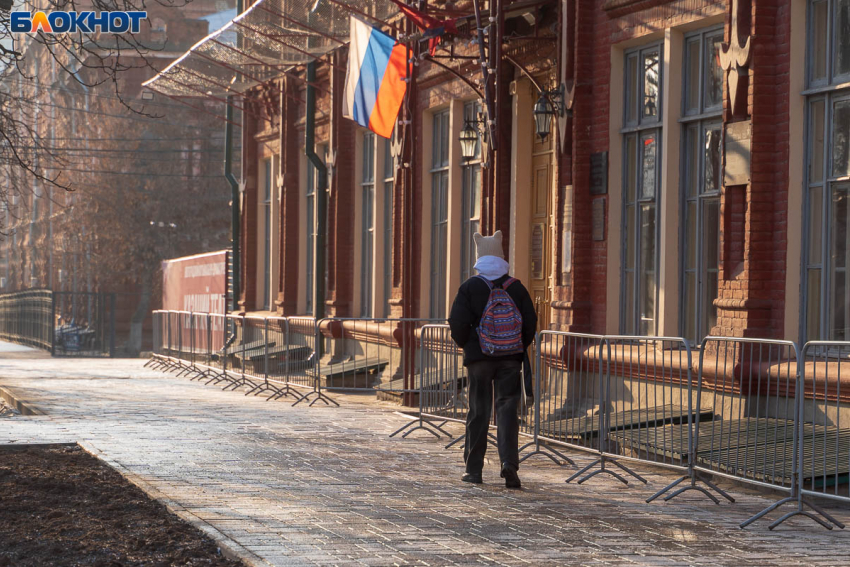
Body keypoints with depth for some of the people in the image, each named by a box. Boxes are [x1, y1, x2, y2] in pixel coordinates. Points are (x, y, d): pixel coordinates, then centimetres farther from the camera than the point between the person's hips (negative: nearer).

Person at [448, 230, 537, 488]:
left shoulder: (470, 286, -4)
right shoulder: (516, 287, 1)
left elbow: (458, 322, -10)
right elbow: (530, 322, 0)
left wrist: (465, 344, 9)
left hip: (478, 357, -1)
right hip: (510, 358, 1)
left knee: (478, 412, 7)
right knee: (507, 409, 1)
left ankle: (474, 469, 13)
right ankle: (509, 463, -15)